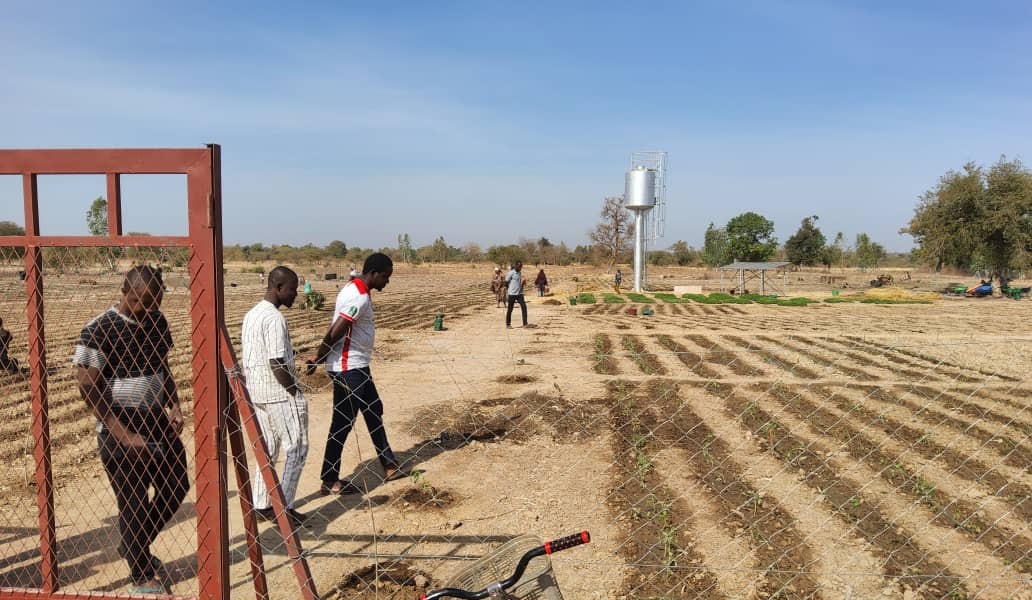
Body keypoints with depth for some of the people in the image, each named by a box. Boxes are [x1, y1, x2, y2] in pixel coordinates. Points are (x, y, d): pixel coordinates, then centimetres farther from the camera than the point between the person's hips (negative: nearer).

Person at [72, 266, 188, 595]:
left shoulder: (156, 321, 3)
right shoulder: (98, 330, -17)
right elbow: (89, 390, -17)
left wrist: (174, 406, 0)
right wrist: (125, 436, -18)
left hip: (156, 420, 7)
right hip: (119, 429, -7)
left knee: (176, 486, 14)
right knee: (133, 503, 3)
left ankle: (135, 546, 37)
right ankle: (142, 579, 21)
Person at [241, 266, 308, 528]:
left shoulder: (251, 314, 11)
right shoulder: (275, 318, -19)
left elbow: (245, 357, 15)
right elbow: (276, 363, -23)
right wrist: (296, 392, -13)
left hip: (256, 391, 9)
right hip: (279, 392, -9)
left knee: (267, 447, 16)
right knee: (296, 448, 1)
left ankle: (261, 505, 21)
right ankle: (284, 508, 3)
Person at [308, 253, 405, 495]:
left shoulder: (355, 289, 11)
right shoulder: (360, 298, -22)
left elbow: (334, 330, 13)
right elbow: (335, 333, -25)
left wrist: (320, 357, 10)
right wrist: (318, 357, -12)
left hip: (357, 366, 11)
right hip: (348, 368, -11)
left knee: (374, 412, 17)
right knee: (342, 422, -2)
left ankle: (390, 467, 28)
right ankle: (329, 481, 8)